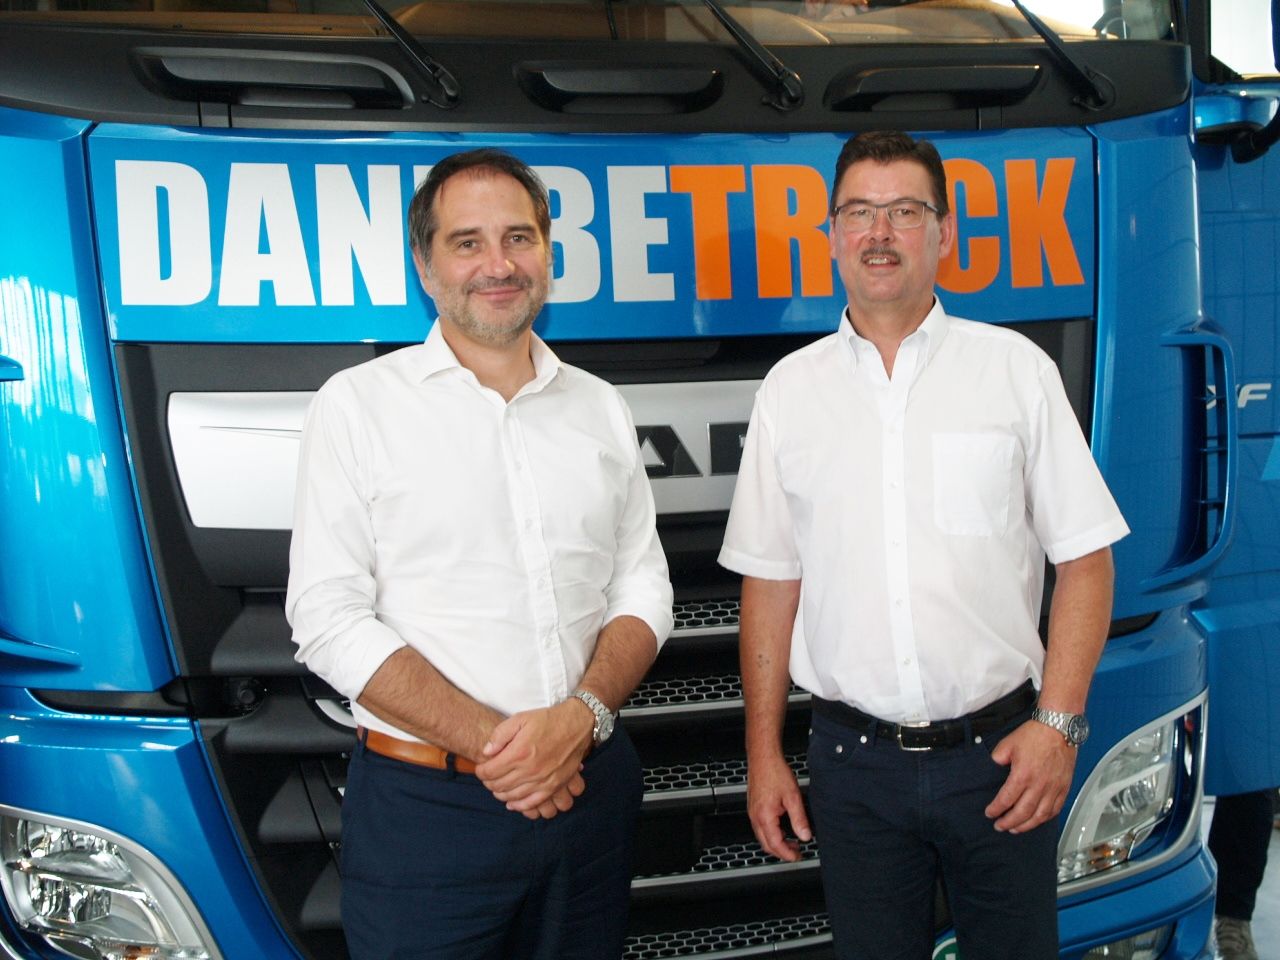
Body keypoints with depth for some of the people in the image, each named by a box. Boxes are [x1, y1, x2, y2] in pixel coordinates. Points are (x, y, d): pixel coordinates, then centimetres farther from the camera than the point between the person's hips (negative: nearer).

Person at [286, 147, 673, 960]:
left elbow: (643, 590, 7)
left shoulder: (601, 409, 9)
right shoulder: (359, 405, -4)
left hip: (591, 789, 4)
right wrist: (492, 741, -15)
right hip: (424, 803, -3)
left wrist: (581, 716, -12)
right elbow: (330, 620, -9)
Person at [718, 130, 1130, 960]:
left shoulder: (1016, 368, 1)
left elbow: (1085, 557, 0)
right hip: (854, 762, 1)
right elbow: (769, 581, 6)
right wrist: (764, 752, 4)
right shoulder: (790, 390, 5)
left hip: (998, 754, -1)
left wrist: (1058, 722, -9)